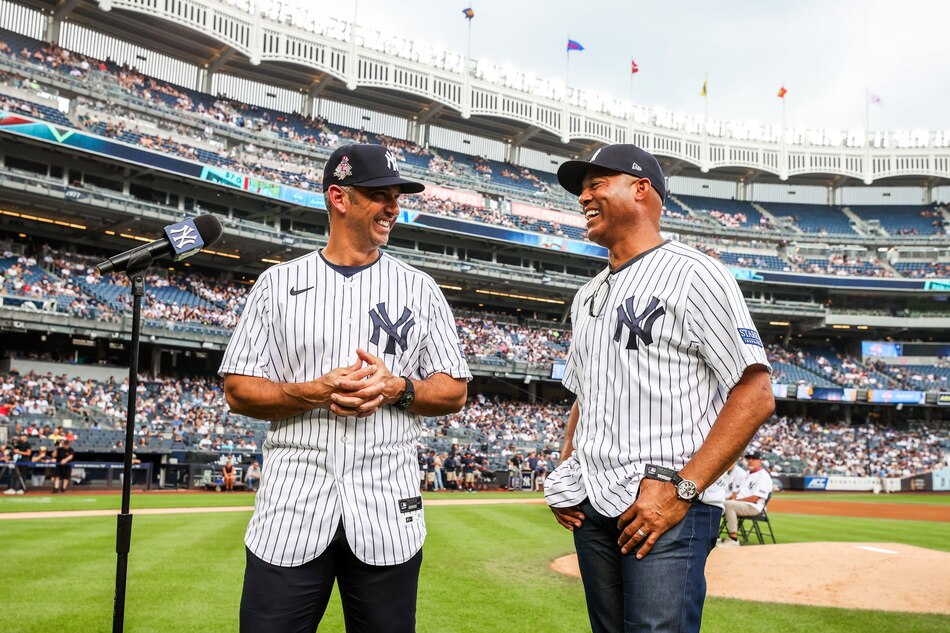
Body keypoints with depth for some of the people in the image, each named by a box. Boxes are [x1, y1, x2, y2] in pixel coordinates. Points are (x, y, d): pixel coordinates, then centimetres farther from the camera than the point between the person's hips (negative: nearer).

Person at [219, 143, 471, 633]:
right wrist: (316, 392, -13)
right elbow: (238, 390, 4)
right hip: (291, 510, -1)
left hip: (388, 513, 1)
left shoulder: (419, 289, 9)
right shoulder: (278, 283, 7)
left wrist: (397, 388, -10)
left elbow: (454, 391, 10)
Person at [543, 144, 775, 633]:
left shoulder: (692, 273, -6)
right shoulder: (587, 296, 18)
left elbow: (755, 395, -12)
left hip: (670, 506, -7)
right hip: (592, 508, 7)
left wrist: (680, 490, -18)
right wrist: (565, 475, 10)